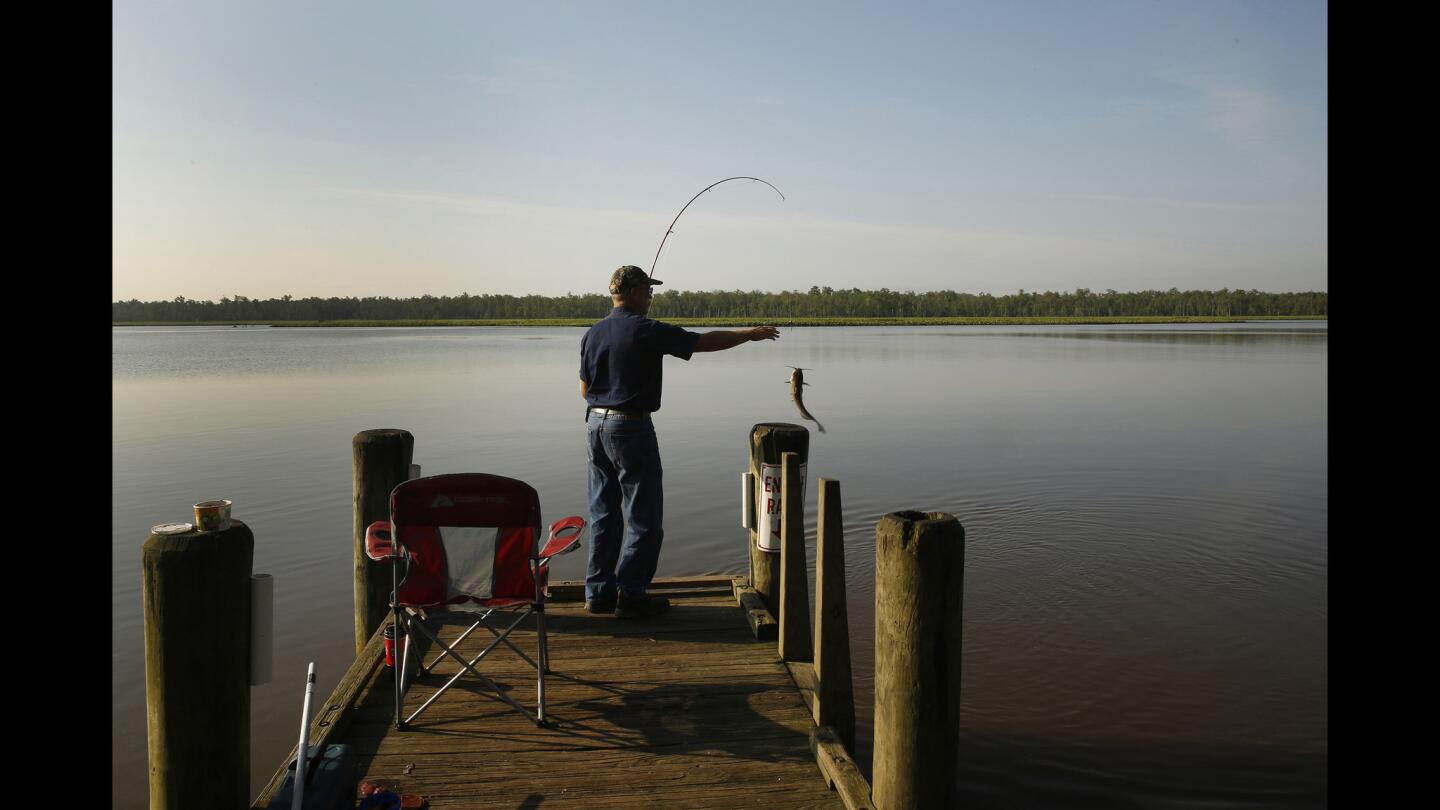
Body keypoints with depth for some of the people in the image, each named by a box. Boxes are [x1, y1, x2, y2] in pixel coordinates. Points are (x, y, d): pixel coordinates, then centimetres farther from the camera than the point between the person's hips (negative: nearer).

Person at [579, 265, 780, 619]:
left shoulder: (592, 334, 7)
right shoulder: (647, 331, -13)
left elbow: (585, 389, 13)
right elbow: (707, 341, -9)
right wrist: (750, 334, 3)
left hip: (595, 424, 8)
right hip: (631, 427, -7)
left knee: (604, 513, 14)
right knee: (643, 516, 2)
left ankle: (599, 592, 19)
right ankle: (630, 596, 5)